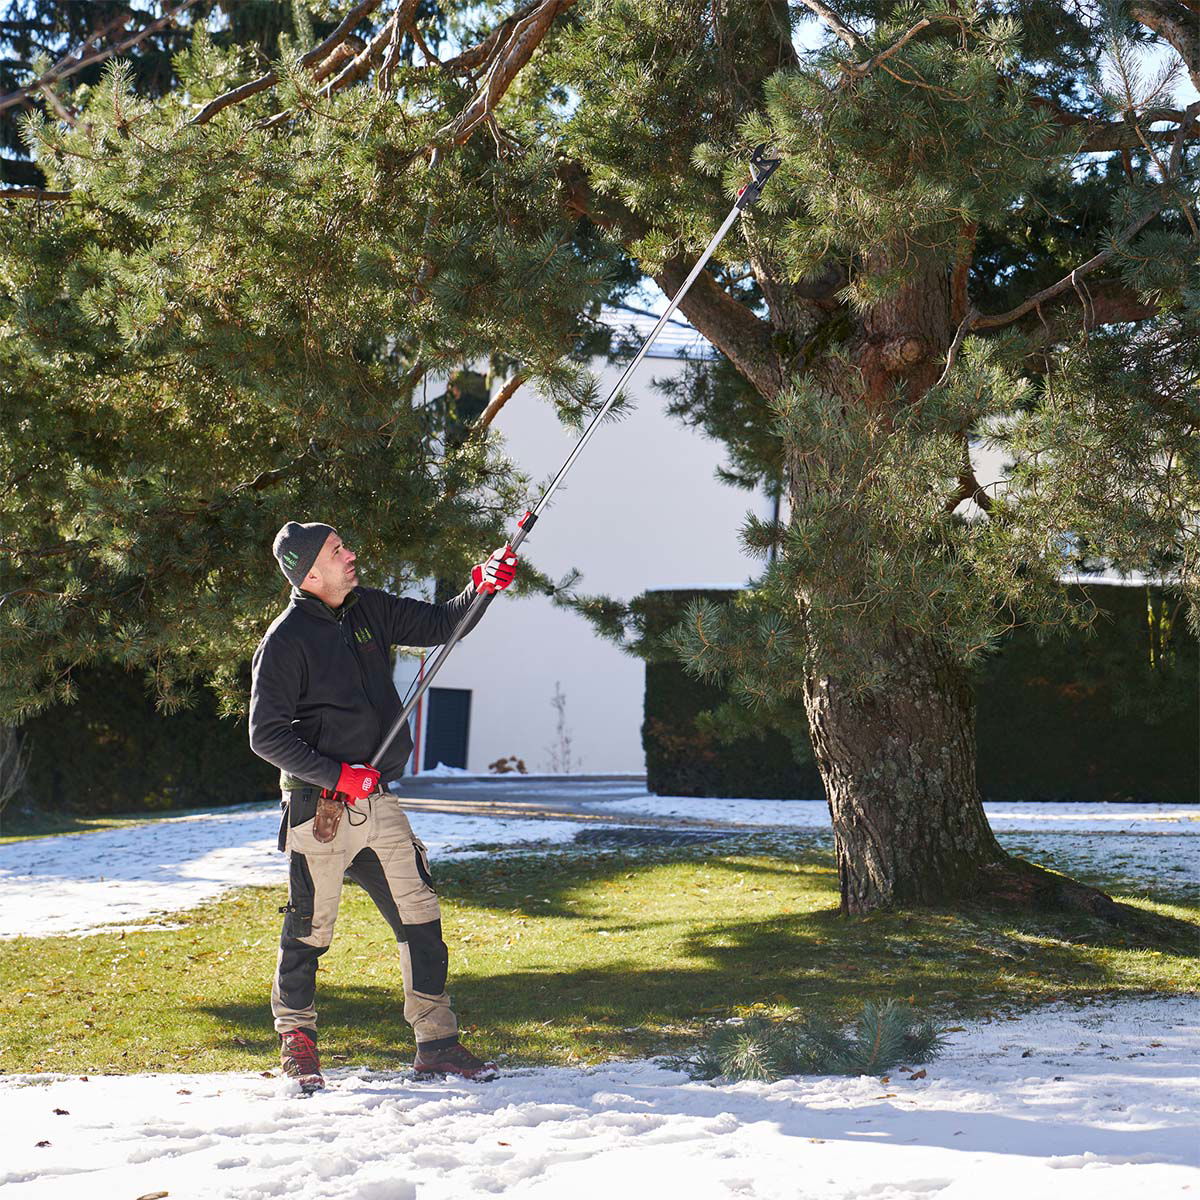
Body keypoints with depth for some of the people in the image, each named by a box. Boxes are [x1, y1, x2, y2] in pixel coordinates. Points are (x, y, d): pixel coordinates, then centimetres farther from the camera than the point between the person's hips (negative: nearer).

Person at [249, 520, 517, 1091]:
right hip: (320, 805, -6)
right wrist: (338, 775, -19)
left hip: (378, 801, 6)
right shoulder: (285, 641, -11)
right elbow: (266, 735, -12)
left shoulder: (368, 610, 8)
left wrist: (481, 587, -4)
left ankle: (437, 1043, 13)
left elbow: (438, 624, 15)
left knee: (421, 919, 5)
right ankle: (296, 1035, 24)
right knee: (310, 931, 3)